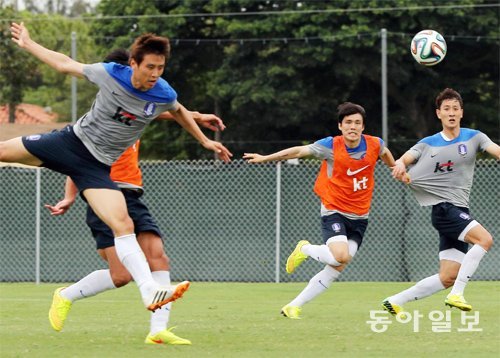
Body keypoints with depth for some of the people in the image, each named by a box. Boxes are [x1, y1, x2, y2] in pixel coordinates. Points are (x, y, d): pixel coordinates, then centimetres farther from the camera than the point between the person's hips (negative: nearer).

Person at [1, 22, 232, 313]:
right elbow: (65, 64, 1)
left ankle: (150, 292, -24)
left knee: (124, 225, -17)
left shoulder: (164, 96, -12)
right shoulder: (110, 74, -15)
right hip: (71, 141, 1)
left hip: (97, 167, -1)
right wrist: (28, 44, 7)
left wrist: (205, 141, 19)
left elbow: (178, 111, 15)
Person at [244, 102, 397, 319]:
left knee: (335, 270, -4)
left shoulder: (374, 145, -4)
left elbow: (385, 154, 19)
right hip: (334, 212, -4)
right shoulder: (331, 146, -13)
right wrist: (265, 158, -11)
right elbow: (299, 151, -9)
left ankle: (293, 307, 5)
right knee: (340, 256, -28)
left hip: (359, 217, 4)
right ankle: (305, 249, 5)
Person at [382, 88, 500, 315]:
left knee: (448, 278, 1)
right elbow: (405, 159, -5)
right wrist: (400, 165, -29)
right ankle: (456, 294, -23)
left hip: (460, 210, 4)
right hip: (443, 208, -4)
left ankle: (395, 302, 13)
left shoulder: (473, 138, 8)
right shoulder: (428, 144, 6)